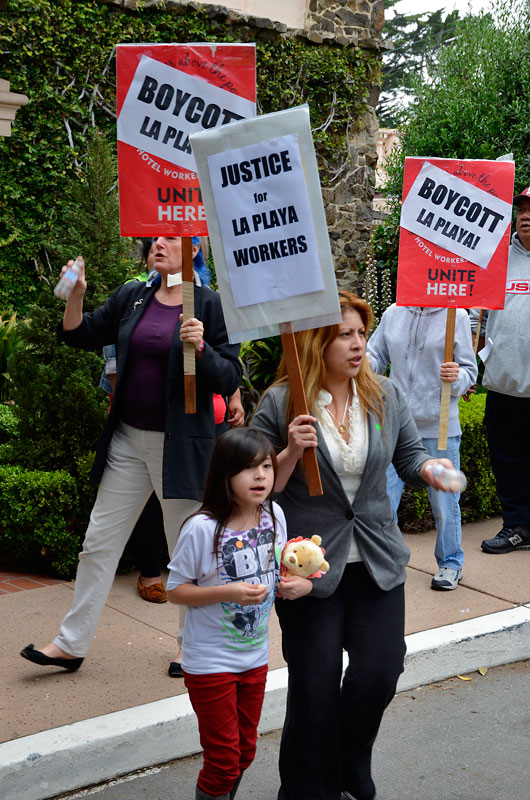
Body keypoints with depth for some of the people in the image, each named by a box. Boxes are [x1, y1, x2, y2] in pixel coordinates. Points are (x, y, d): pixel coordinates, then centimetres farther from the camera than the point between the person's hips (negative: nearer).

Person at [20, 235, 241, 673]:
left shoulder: (211, 305, -6)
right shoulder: (130, 296, 7)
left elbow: (230, 379, -8)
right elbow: (80, 335, 13)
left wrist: (200, 348, -25)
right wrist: (75, 295, -4)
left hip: (181, 445, -5)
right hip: (127, 439, 5)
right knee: (99, 542, 10)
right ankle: (71, 643, 22)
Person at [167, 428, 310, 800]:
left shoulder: (275, 516, -6)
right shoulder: (201, 528, -23)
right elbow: (175, 590, -15)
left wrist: (299, 583, -12)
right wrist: (228, 592, -28)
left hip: (255, 656, 6)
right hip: (210, 662, -6)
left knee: (245, 751, 20)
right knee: (223, 759, 6)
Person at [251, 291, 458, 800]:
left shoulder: (385, 396, 3)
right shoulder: (280, 403, -8)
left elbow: (409, 456, 11)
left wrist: (430, 469, -11)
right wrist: (291, 452, -22)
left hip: (376, 561, 4)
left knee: (380, 671, 3)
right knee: (315, 685, 3)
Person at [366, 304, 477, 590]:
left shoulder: (456, 316, -3)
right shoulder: (392, 314, 5)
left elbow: (469, 370, 1)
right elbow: (377, 358, 12)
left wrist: (456, 378, -21)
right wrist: (365, 362, -10)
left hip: (439, 427, -2)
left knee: (444, 500, 9)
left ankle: (450, 563, 30)